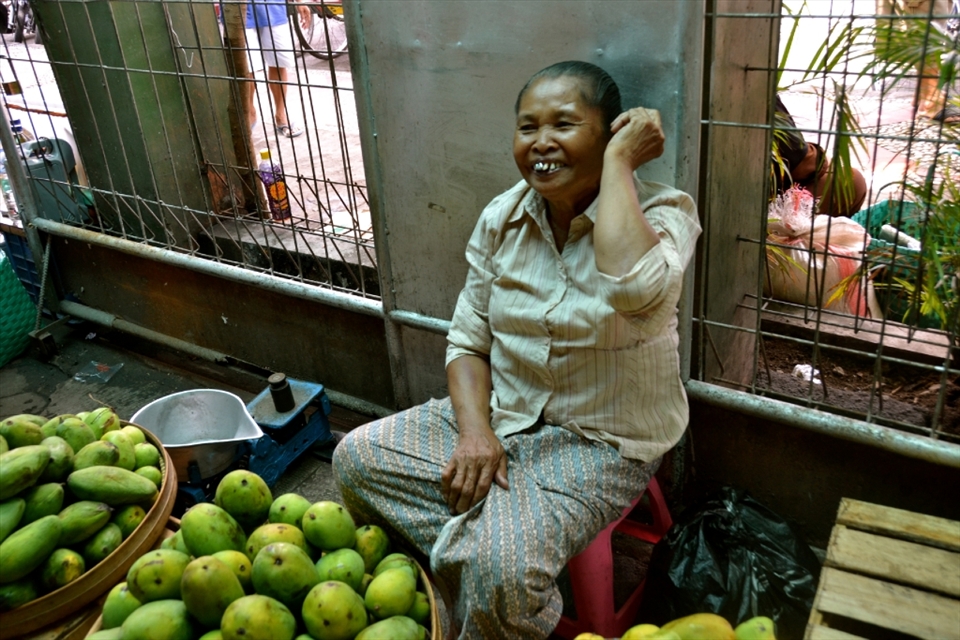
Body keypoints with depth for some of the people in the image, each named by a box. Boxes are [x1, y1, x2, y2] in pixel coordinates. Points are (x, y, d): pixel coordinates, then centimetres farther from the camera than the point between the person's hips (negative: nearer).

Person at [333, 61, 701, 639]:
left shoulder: (661, 212, -16)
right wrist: (474, 431, -14)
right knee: (358, 457, -3)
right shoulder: (501, 218, -1)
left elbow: (634, 287, -41)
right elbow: (468, 341, 3)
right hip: (502, 415, 6)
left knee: (501, 563, -29)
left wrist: (618, 162, -27)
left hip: (604, 442, -5)